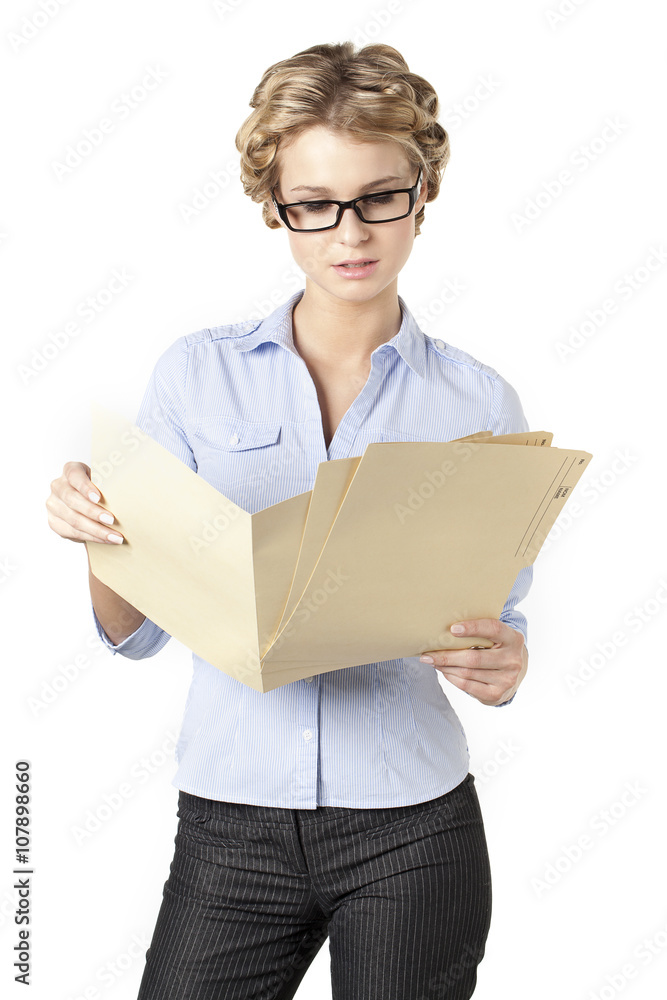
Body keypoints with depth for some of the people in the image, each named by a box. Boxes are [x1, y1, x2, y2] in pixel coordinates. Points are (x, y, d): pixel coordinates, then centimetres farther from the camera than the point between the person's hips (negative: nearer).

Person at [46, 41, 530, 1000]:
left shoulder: (479, 403, -1)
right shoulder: (198, 372, 0)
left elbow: (501, 629, 4)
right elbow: (137, 631, 1)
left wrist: (500, 665, -18)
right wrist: (99, 534, -18)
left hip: (413, 827, 0)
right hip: (231, 822, 1)